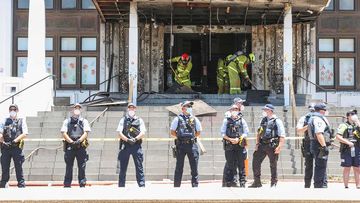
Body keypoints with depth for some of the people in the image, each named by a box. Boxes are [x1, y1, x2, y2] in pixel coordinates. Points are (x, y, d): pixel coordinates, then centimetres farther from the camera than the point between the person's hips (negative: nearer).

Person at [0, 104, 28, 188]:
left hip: (17, 147, -2)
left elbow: (24, 134, -2)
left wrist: (15, 140, -14)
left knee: (19, 167, -2)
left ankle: (21, 185, 0)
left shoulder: (21, 120, 9)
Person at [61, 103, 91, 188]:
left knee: (82, 166, -1)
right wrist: (71, 142, -12)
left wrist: (79, 141, -16)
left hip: (81, 147, 0)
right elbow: (64, 133, 2)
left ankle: (82, 185, 3)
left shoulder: (84, 121, 11)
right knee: (69, 167, 3)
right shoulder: (67, 121, 11)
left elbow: (86, 133, 0)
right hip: (70, 147, 0)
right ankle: (67, 185, 7)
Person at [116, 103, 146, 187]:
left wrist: (136, 138, -17)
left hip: (136, 146, 0)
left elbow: (143, 133, 1)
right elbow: (119, 133, 2)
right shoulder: (123, 120, 11)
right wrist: (127, 140, -14)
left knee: (139, 167, -4)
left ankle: (142, 186, -5)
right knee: (123, 168, 3)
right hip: (125, 146, 0)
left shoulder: (139, 120, 11)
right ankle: (121, 186, 8)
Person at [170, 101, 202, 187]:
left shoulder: (194, 119, 10)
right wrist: (179, 137, 0)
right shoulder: (178, 119, 3)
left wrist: (192, 137, 8)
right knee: (179, 167, 2)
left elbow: (198, 132, 18)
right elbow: (172, 132, 6)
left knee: (194, 167, 0)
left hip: (192, 145, 2)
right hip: (181, 145, -2)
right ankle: (176, 186, 8)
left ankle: (195, 185, 4)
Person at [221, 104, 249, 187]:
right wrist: (230, 139, -10)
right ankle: (229, 181, 4)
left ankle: (242, 181, 2)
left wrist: (239, 139, -9)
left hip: (240, 144, 1)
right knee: (230, 164, 0)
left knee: (241, 164, -1)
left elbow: (246, 133, 7)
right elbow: (223, 133, 4)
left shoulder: (242, 120, 9)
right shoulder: (226, 121, 7)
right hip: (229, 145, 0)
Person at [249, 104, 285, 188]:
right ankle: (257, 182, 12)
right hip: (262, 145, 7)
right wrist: (257, 143, 12)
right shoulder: (263, 120, 13)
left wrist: (279, 147, -19)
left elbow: (282, 136, -11)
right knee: (255, 161, 4)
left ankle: (274, 183, 12)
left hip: (272, 146, -6)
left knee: (273, 165, 1)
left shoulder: (277, 121, -7)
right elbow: (259, 133, 20)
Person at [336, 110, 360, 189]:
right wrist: (348, 142, -16)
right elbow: (338, 137, -10)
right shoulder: (344, 125, -1)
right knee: (347, 168, -2)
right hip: (347, 150, -5)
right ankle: (346, 186, 2)